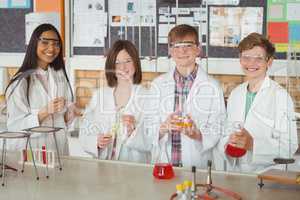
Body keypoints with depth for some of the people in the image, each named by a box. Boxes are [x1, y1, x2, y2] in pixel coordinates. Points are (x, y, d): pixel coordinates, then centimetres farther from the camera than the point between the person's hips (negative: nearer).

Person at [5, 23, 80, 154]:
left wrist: (69, 114, -8)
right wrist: (45, 112, -25)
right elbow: (15, 126, -15)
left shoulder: (60, 76, 3)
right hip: (31, 149, -4)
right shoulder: (21, 81, -12)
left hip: (60, 147, 4)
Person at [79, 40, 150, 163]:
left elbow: (151, 143, -3)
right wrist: (96, 142, -9)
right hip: (102, 166, 3)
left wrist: (133, 130, -19)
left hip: (135, 167, -2)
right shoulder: (99, 95, 11)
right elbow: (84, 134, 9)